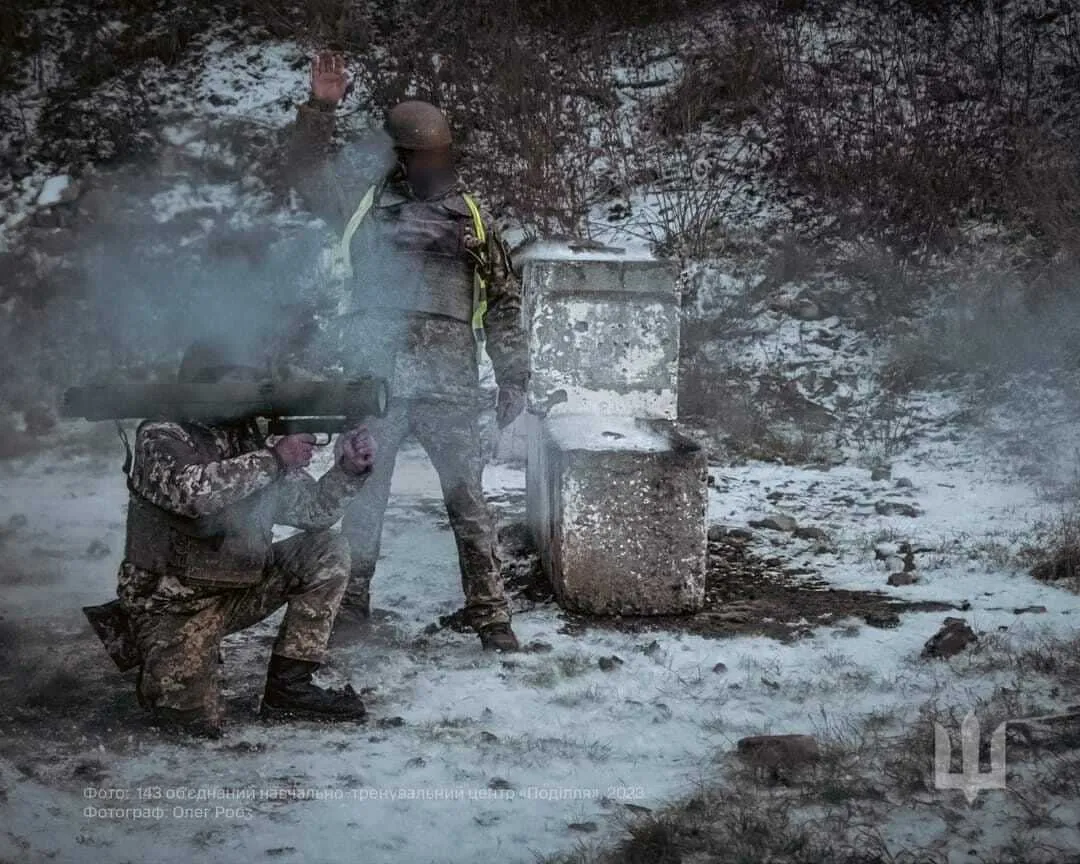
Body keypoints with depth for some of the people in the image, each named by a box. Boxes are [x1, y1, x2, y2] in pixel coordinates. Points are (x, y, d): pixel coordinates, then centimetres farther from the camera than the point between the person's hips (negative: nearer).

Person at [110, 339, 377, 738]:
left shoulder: (250, 441, 4)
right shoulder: (160, 438, -14)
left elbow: (308, 509, 2)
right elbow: (194, 491, -35)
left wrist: (348, 470, -16)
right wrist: (273, 460, -32)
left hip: (237, 588, 6)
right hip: (172, 603, -6)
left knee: (328, 552, -6)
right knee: (196, 721, -21)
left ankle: (288, 687, -3)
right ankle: (159, 670, 16)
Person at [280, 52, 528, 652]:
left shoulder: (472, 217, 12)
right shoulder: (366, 199, 11)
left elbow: (504, 302, 13)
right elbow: (305, 170, 8)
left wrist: (513, 378, 9)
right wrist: (319, 110, -6)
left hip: (449, 382, 0)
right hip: (374, 375, 0)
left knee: (468, 499, -3)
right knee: (363, 495, 7)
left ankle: (490, 614, 2)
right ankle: (350, 607, 18)